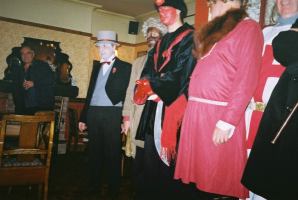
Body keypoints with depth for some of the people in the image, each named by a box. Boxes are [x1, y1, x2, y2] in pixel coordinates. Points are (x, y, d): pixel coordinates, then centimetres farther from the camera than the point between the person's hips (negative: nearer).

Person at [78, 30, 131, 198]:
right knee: (94, 151, 13)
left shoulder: (125, 67, 1)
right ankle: (94, 186, 26)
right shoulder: (96, 65, 17)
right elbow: (90, 91, 16)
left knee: (113, 153, 2)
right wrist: (83, 117, 13)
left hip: (112, 114, -5)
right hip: (93, 113, 5)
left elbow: (124, 93, -4)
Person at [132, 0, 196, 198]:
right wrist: (145, 89, -6)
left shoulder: (190, 38, -1)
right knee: (150, 156, 11)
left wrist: (158, 91, -13)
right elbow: (148, 71, 14)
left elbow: (183, 73, -13)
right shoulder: (160, 43, 21)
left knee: (167, 158, -3)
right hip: (155, 105, 7)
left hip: (173, 106, -7)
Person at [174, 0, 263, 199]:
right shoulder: (214, 30, 22)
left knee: (218, 178, 2)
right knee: (198, 169, 13)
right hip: (195, 111, 7)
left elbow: (247, 78, -14)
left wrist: (228, 121, -20)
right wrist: (186, 109, 9)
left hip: (219, 113, -7)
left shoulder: (249, 27, -2)